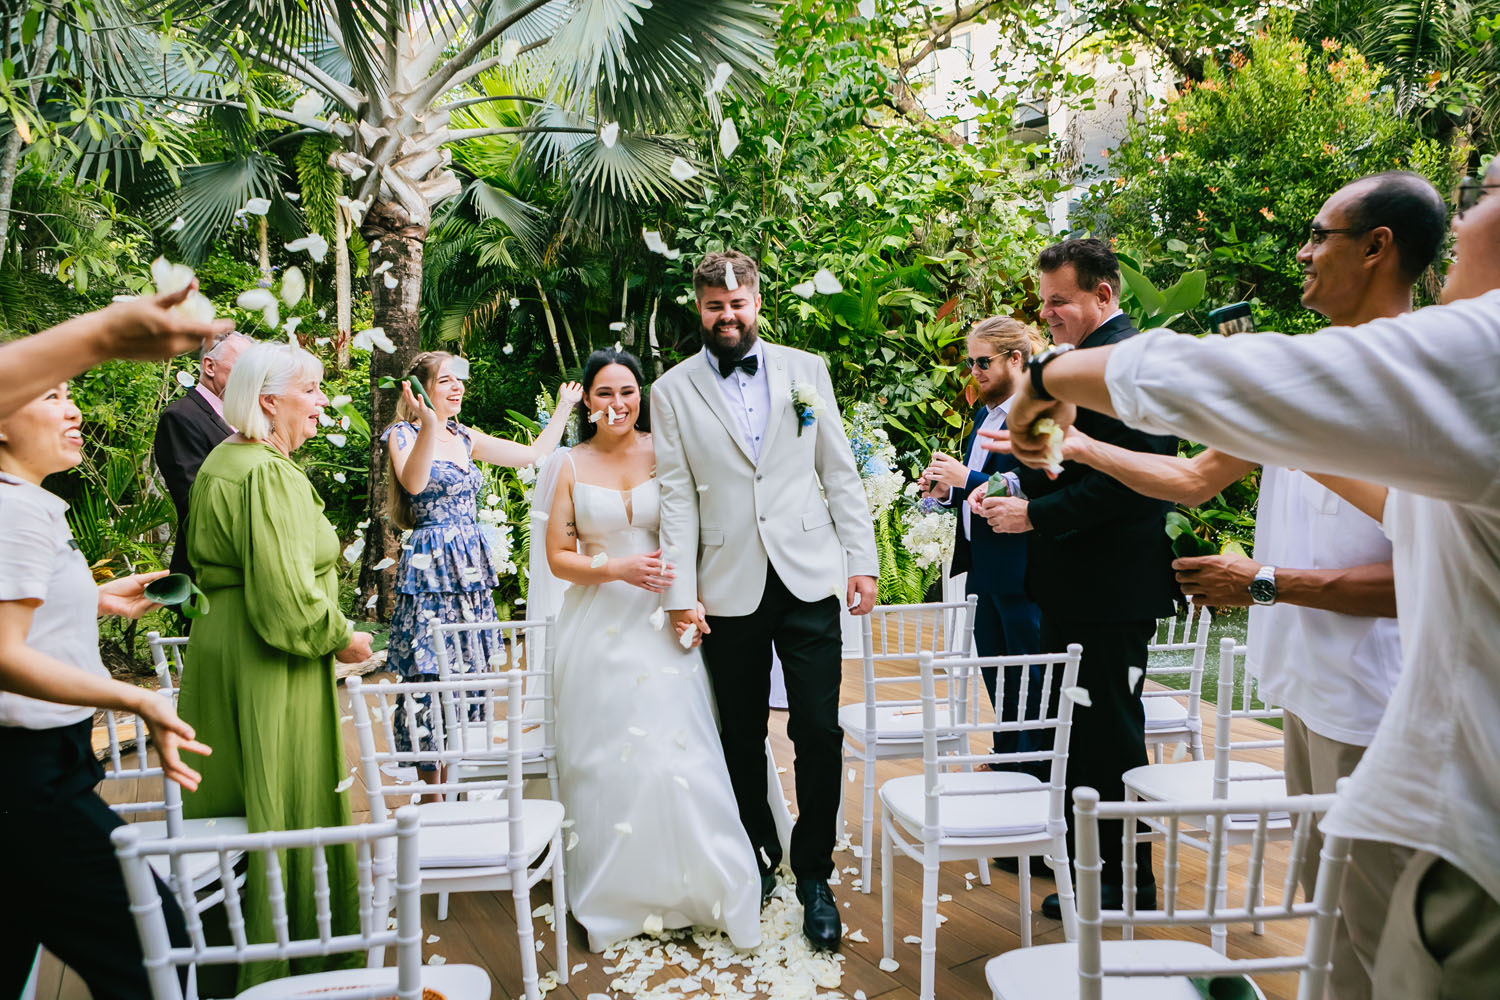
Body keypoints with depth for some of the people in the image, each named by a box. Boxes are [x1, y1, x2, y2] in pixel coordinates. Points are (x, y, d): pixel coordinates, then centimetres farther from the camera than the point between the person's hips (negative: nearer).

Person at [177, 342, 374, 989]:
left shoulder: (225, 461, 12)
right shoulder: (267, 473, -22)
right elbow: (284, 591, -28)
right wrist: (339, 638, -13)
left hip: (219, 641, 10)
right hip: (267, 667, -10)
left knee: (235, 802, 20)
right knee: (283, 803, 3)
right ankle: (279, 963, 19)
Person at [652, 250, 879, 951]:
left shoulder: (806, 370, 8)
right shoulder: (673, 391, 5)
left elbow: (840, 473, 7)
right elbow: (676, 496, 0)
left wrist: (862, 562, 2)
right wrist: (681, 593, -5)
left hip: (809, 578, 0)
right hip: (728, 589, 0)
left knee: (819, 733, 0)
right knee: (741, 737, 12)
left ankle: (813, 873, 20)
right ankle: (758, 858, 34)